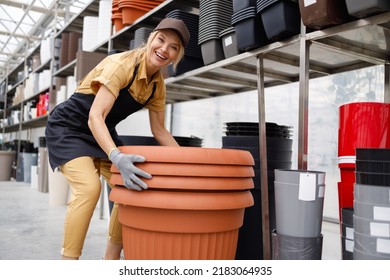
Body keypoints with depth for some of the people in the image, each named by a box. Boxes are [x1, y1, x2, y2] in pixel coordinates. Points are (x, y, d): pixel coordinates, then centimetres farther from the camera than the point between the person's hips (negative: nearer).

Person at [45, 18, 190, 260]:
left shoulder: (158, 85, -4)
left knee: (131, 188, -4)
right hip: (68, 127, -7)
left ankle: (111, 261, 10)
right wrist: (117, 157, -49)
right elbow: (95, 116, -34)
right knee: (89, 186, -27)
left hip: (101, 133, 7)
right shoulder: (122, 64, -26)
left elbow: (159, 130, 3)